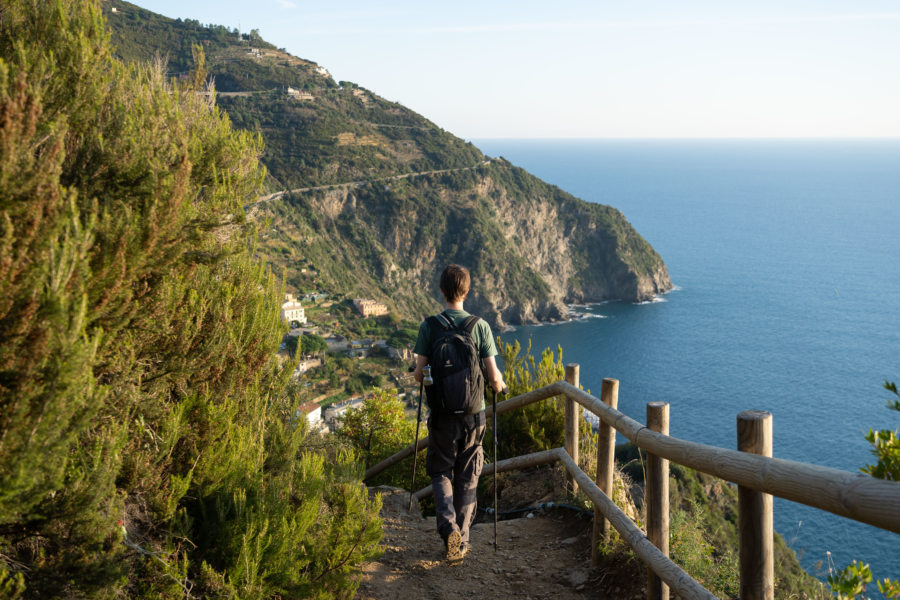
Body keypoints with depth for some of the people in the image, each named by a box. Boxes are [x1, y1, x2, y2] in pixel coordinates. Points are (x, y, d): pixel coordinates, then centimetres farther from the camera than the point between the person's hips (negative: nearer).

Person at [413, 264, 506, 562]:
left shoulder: (429, 326, -7)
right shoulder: (480, 326, -7)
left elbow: (419, 374, -6)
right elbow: (493, 376, -8)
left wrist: (421, 376, 18)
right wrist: (500, 386, 14)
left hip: (442, 414, 0)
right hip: (473, 414, 1)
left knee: (441, 473, 14)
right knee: (467, 479, 13)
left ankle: (448, 525, -9)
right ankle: (462, 541, 18)